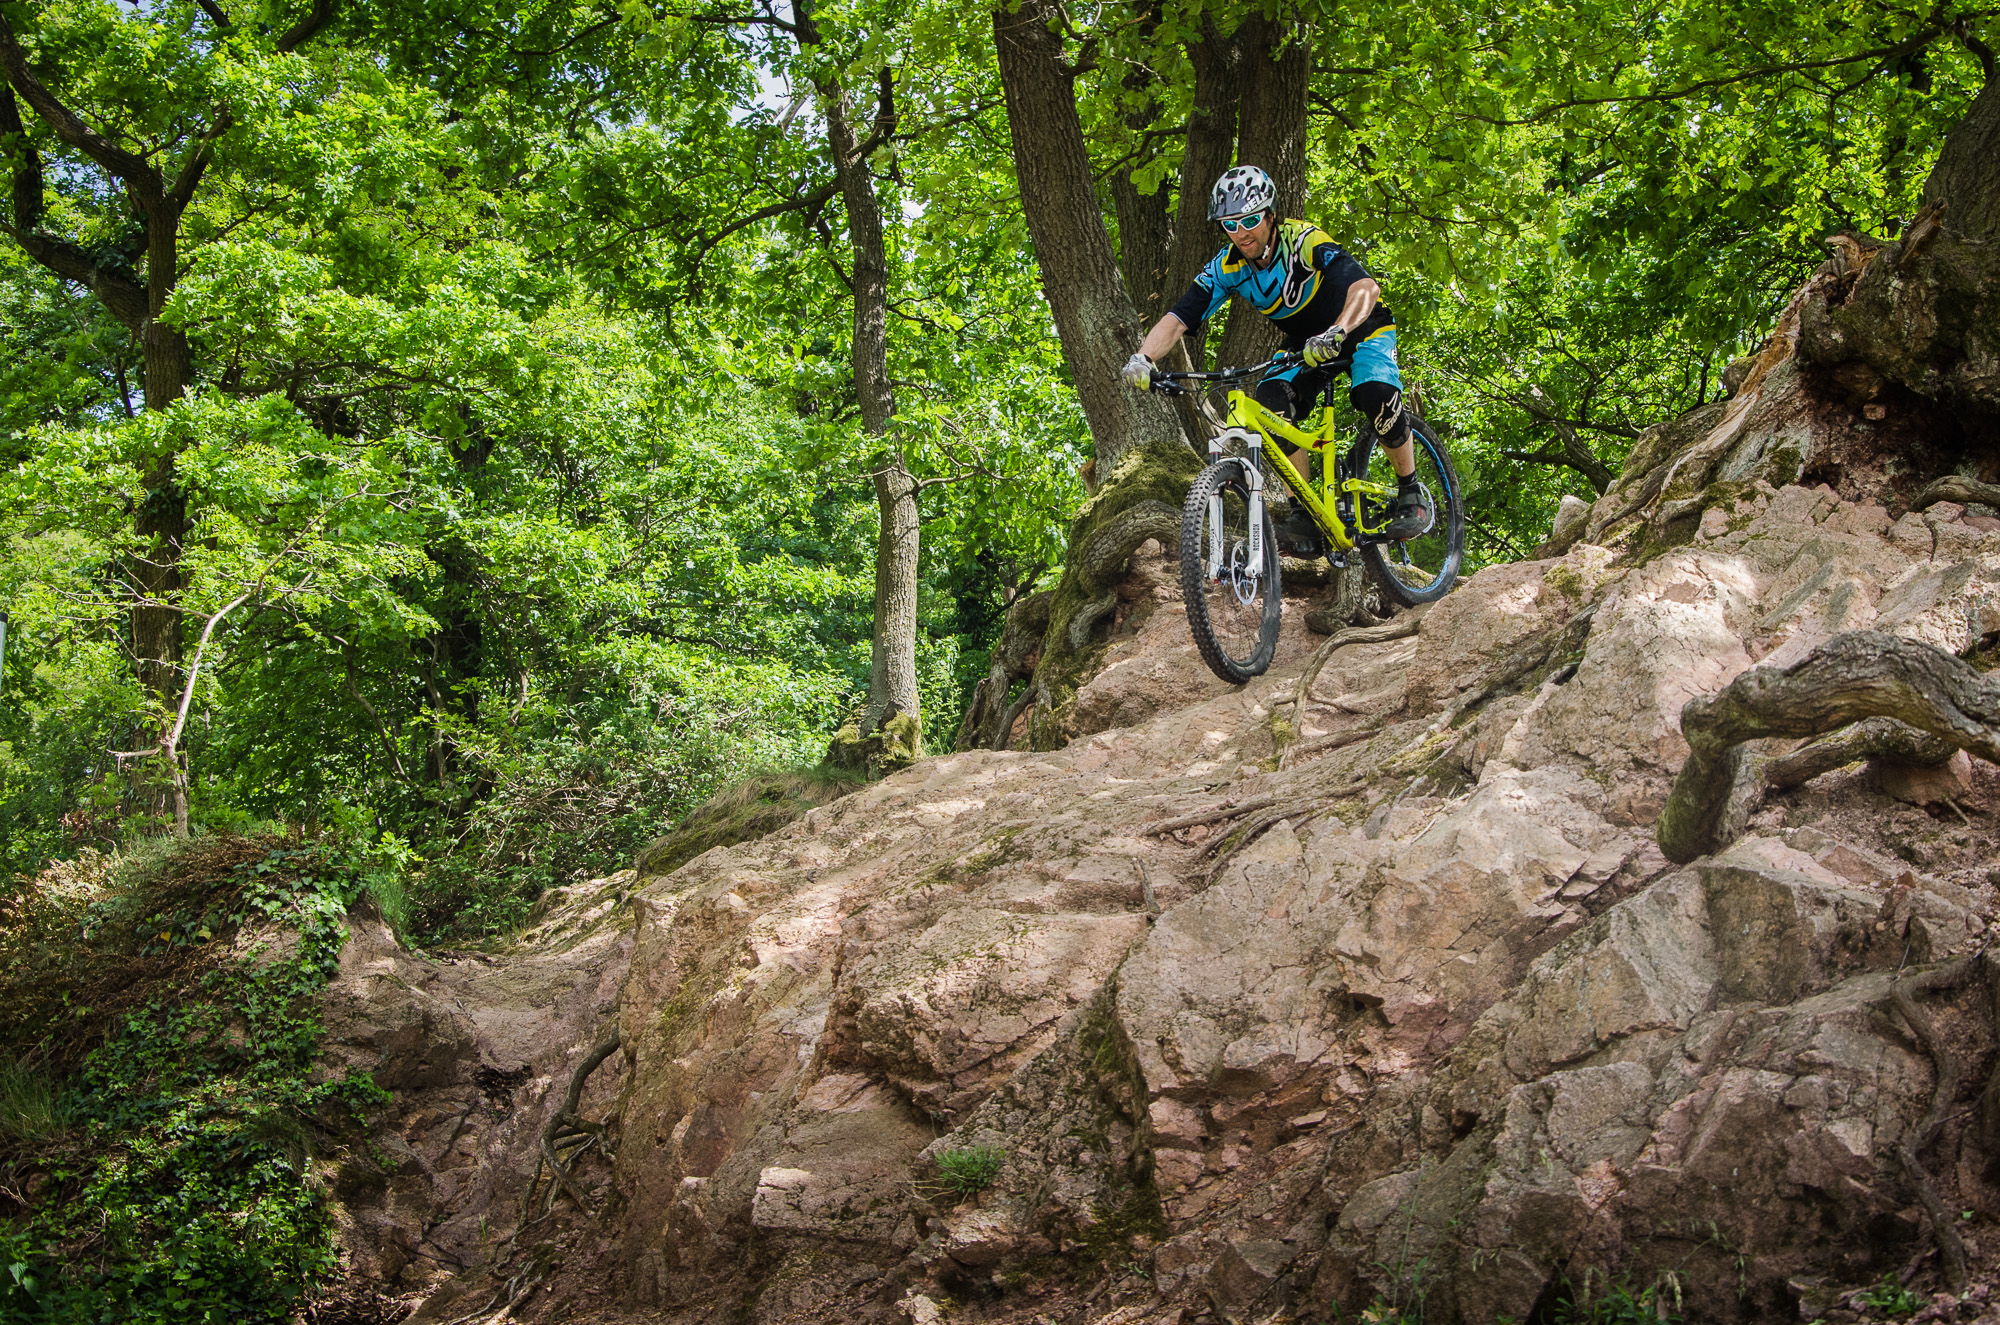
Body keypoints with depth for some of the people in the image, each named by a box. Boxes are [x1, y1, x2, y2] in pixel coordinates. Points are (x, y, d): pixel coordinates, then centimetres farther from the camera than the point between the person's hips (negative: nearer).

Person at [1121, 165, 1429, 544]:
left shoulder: (1305, 241, -31)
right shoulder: (1227, 267, -17)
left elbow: (1365, 286, -45)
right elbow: (1178, 318, -23)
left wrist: (1334, 334, -64)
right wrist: (1142, 359, -43)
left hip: (1360, 328, -4)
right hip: (1304, 342, 5)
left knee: (1375, 394, -33)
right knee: (1270, 405, -23)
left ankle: (1412, 493, -11)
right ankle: (1305, 513, -12)